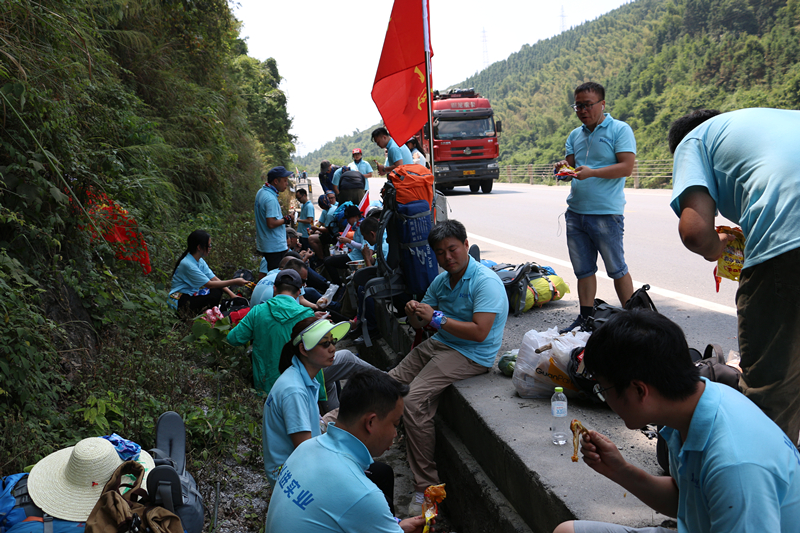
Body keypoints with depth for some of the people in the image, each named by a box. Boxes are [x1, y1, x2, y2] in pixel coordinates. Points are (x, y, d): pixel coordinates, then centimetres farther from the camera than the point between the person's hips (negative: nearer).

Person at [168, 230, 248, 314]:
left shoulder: (200, 261, 6)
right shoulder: (187, 264, -23)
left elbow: (214, 279, 2)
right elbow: (209, 284, -22)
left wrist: (231, 294, -10)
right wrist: (234, 282, -21)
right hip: (179, 300, -9)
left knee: (219, 290, -10)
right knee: (215, 295, -25)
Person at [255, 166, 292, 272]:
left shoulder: (261, 192, 10)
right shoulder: (271, 199, -22)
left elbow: (255, 209, 27)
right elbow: (271, 224, -26)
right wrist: (286, 220, -11)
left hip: (263, 244, 10)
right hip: (276, 246, -10)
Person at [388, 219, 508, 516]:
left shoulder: (486, 282, -13)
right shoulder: (441, 281, 12)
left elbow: (479, 332, -23)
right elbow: (419, 324, 17)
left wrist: (436, 318, -20)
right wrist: (414, 313, -8)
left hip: (471, 355, -9)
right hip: (439, 345, 9)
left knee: (413, 400, -24)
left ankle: (426, 487, -17)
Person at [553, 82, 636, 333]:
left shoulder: (620, 130, -2)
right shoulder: (575, 135, 16)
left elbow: (627, 167, -11)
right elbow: (570, 163, 13)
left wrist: (592, 172, -22)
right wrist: (564, 168, -11)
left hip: (606, 213, -6)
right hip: (575, 212, 6)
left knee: (617, 269, 2)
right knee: (583, 269, 10)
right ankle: (586, 317, 19)